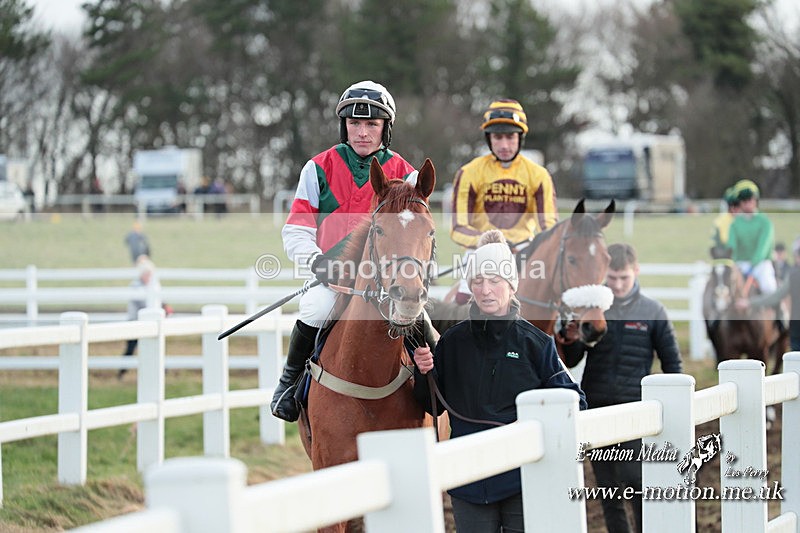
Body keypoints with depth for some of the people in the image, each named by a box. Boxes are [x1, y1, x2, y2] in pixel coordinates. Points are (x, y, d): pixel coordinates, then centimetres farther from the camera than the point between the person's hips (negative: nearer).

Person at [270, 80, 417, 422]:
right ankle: (291, 379, -6)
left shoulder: (404, 176, 7)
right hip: (330, 278, -1)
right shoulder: (319, 169, 6)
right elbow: (295, 233, 3)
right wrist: (317, 260, -17)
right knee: (317, 309, -32)